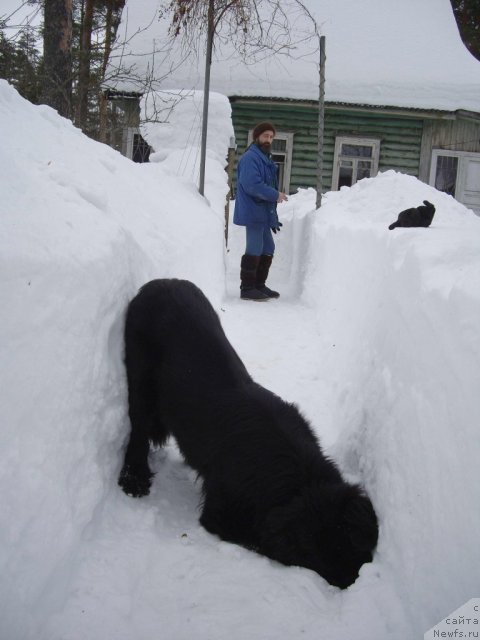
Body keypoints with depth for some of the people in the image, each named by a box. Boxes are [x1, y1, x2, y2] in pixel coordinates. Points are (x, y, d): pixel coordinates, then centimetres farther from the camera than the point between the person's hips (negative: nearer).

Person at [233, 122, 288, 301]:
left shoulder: (265, 159, 19)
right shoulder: (250, 158, -12)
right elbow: (252, 185, -23)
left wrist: (273, 217, 20)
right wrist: (276, 195, -17)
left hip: (263, 213, 10)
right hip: (253, 212, -10)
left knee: (268, 249, 14)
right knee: (254, 250, -9)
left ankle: (259, 285, 24)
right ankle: (247, 288, -2)